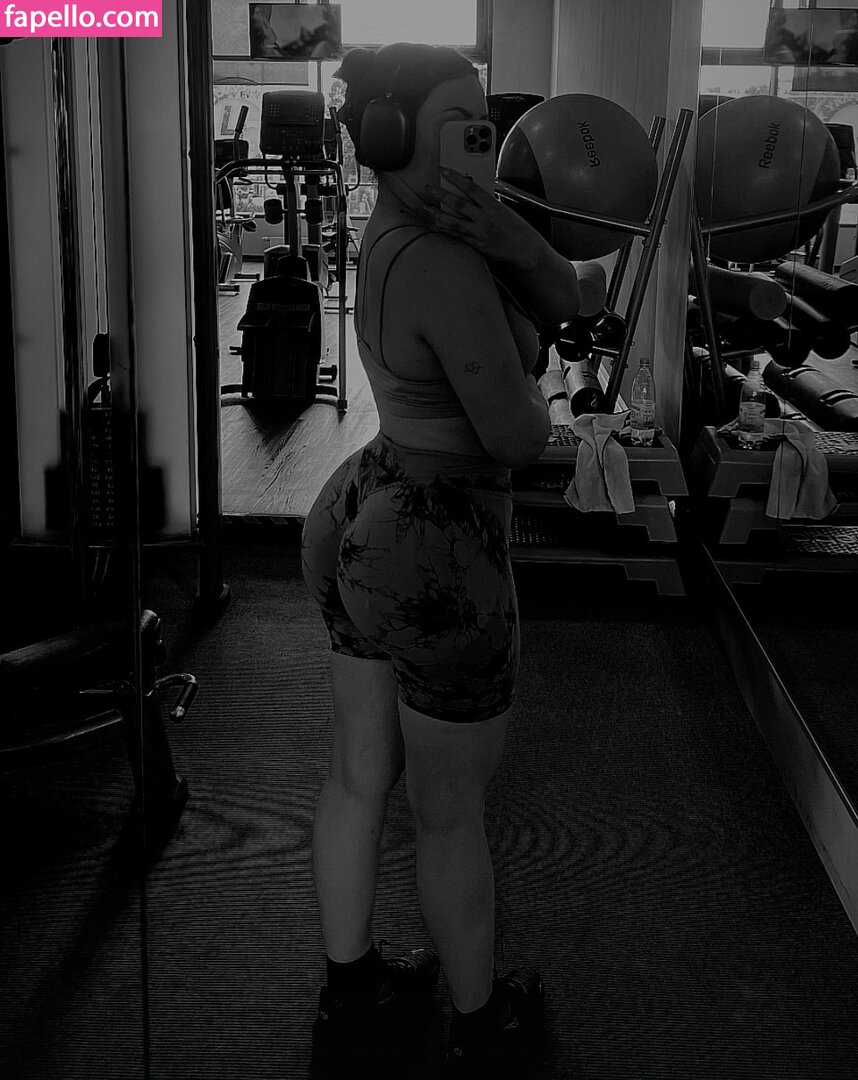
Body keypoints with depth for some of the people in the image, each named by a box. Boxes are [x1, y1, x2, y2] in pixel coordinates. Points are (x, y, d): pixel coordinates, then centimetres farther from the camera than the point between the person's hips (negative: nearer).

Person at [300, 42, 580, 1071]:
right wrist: (519, 386, -1)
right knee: (453, 814, 12)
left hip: (363, 521, 9)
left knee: (359, 774, 22)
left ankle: (347, 985, 40)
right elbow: (520, 437, -22)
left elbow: (563, 299, -5)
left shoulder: (403, 223, 2)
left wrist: (503, 230, -23)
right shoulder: (448, 266, -27)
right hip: (438, 569, -9)